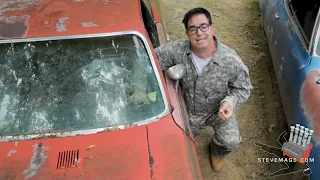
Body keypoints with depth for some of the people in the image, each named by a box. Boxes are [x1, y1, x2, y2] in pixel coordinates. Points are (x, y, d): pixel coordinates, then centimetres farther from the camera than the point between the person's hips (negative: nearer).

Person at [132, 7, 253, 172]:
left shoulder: (231, 61, -28)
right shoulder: (178, 50, -27)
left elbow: (243, 88, -14)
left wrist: (230, 102, -34)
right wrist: (140, 88, -34)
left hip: (218, 111, -1)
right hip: (188, 110, 2)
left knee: (230, 142, -19)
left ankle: (217, 152, 21)